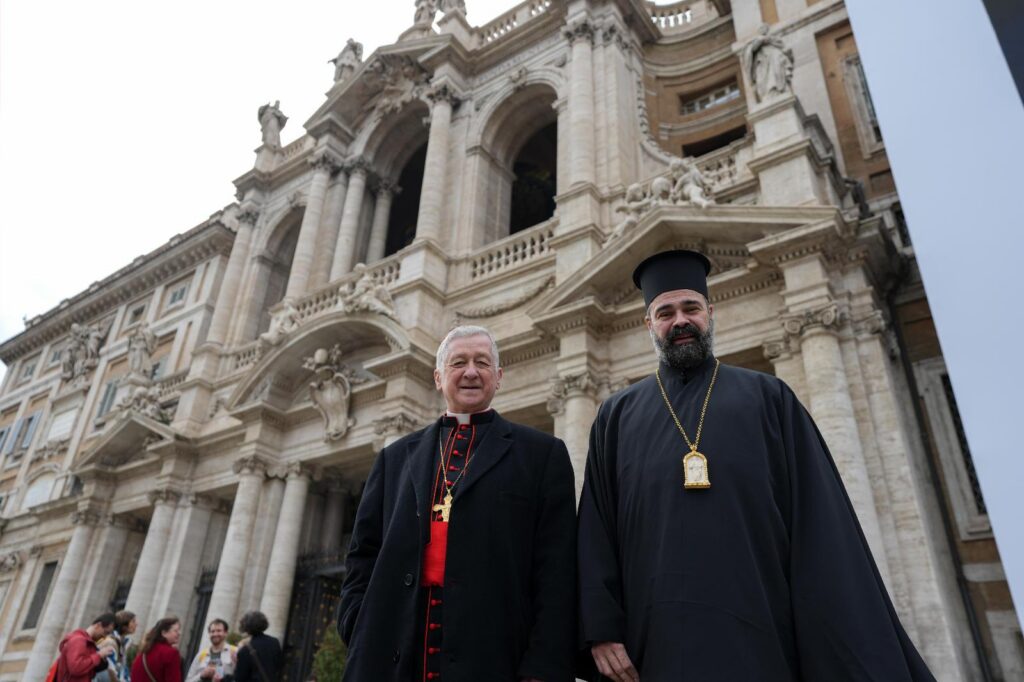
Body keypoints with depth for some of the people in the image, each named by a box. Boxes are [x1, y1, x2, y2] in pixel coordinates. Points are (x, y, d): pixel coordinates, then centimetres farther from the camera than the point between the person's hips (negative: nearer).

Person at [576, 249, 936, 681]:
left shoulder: (768, 398, 9)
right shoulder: (616, 417, 11)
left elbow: (822, 524, 3)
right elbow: (595, 529, 6)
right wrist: (601, 627, -5)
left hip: (765, 637, 0)